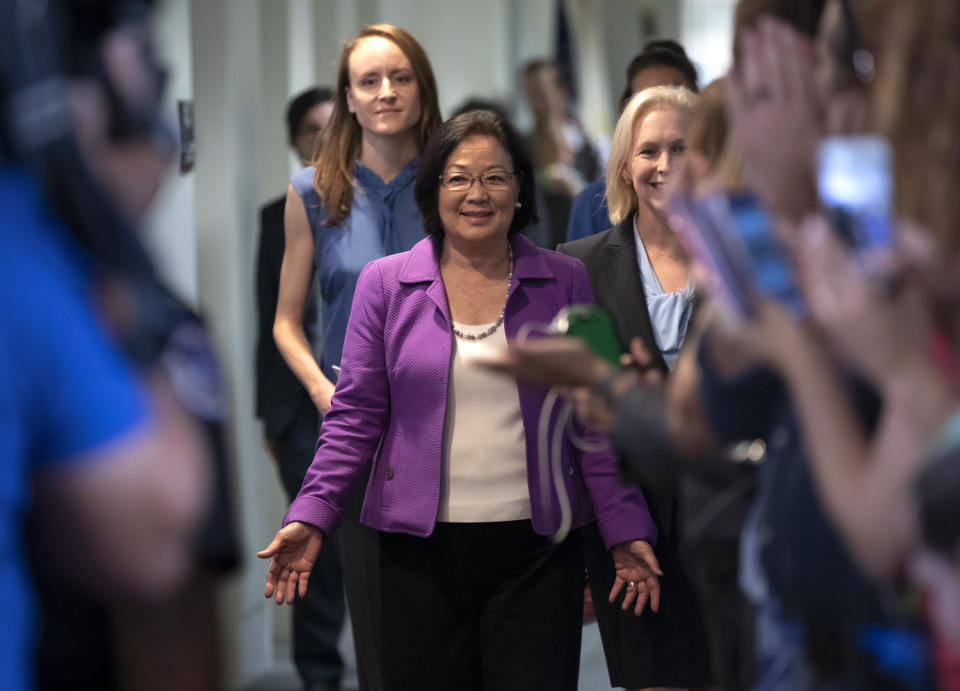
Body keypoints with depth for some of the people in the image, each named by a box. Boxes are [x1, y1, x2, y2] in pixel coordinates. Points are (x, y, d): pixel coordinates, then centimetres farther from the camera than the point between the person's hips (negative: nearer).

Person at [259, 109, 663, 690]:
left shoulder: (565, 282, 5)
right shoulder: (386, 284, 4)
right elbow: (356, 417, 4)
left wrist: (627, 532, 1)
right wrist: (311, 518, -7)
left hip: (537, 549, 0)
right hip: (421, 550, 0)